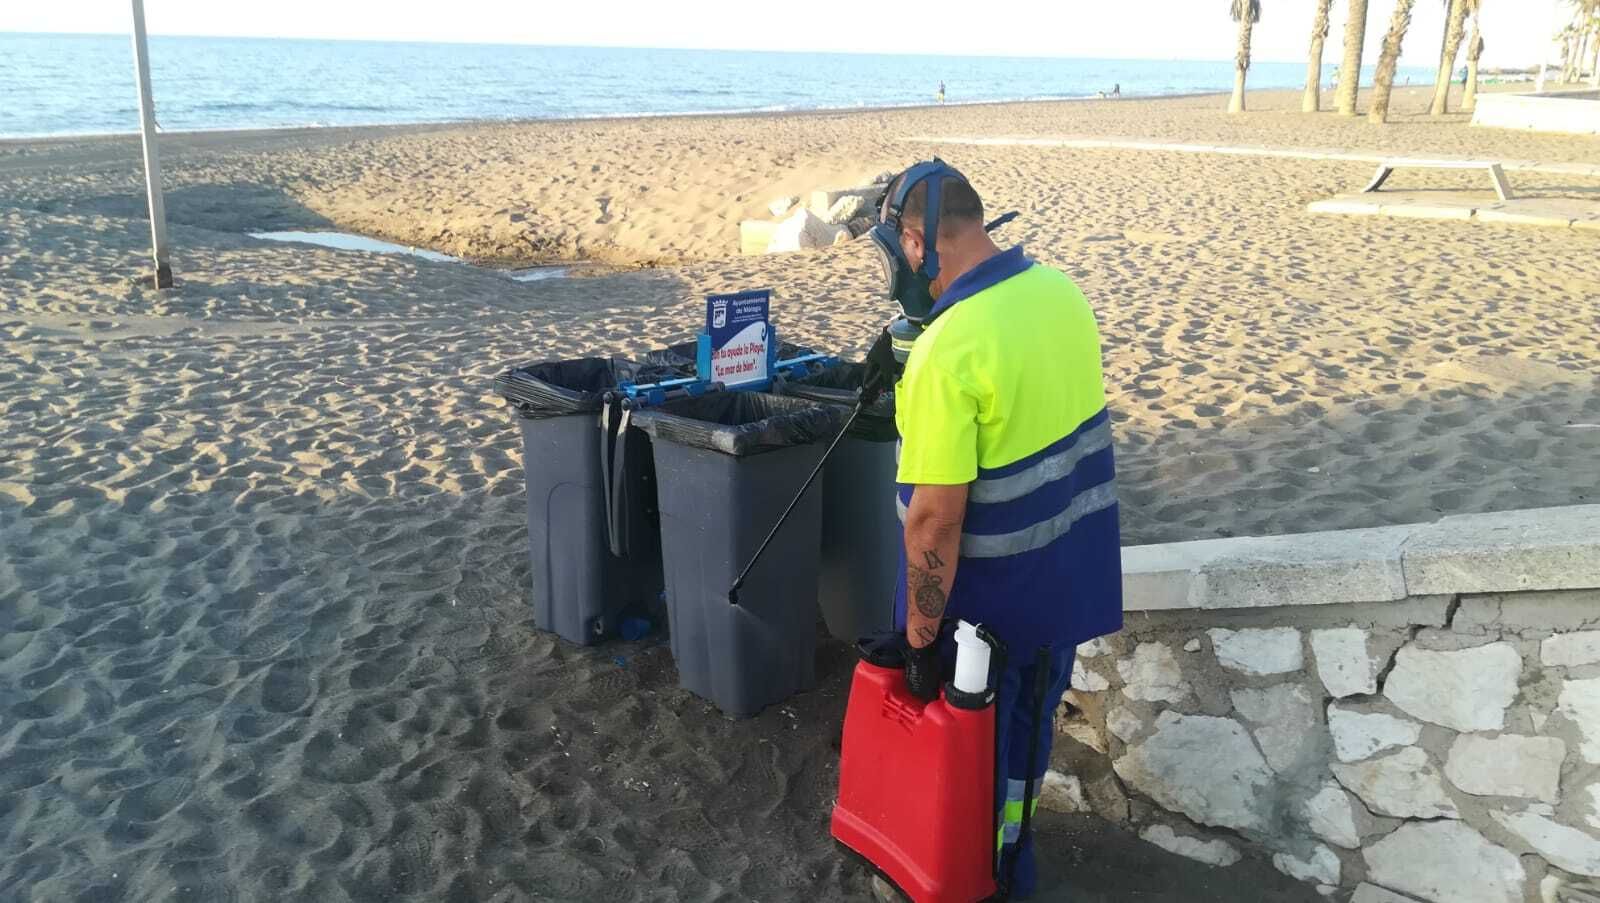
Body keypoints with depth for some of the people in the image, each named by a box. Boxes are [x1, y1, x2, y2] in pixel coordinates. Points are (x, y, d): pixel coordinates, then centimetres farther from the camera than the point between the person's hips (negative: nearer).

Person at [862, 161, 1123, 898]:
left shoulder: (946, 350, -29)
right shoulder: (1060, 290, -5)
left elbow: (936, 519, -27)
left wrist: (921, 639, -17)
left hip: (994, 590, -7)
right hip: (1074, 565, 7)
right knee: (1033, 713, 25)